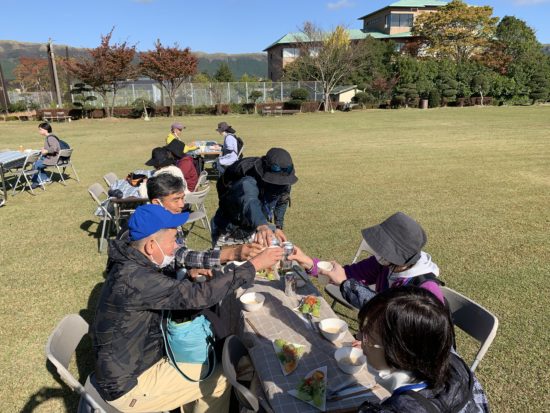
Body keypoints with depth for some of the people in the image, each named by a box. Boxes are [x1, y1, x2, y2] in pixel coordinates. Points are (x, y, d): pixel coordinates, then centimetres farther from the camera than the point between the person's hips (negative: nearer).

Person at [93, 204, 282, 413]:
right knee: (220, 377, -2)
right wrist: (254, 265, -27)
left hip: (126, 365, 9)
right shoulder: (134, 279, -31)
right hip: (129, 385, -9)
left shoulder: (132, 265, -2)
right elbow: (198, 296, -34)